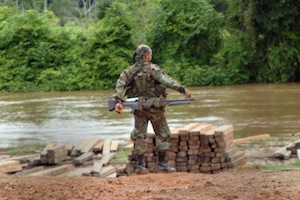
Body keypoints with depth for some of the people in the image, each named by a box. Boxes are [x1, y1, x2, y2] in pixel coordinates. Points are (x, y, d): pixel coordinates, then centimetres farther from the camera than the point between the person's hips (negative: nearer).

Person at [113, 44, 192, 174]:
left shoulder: (129, 71, 2)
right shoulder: (152, 69, -12)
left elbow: (120, 85, -10)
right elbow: (167, 80, -23)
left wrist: (118, 101, -18)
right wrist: (182, 89, -26)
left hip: (139, 108, 4)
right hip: (154, 107, -4)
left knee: (139, 135, 10)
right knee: (162, 134, 8)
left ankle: (140, 165, 6)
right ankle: (161, 163, 5)